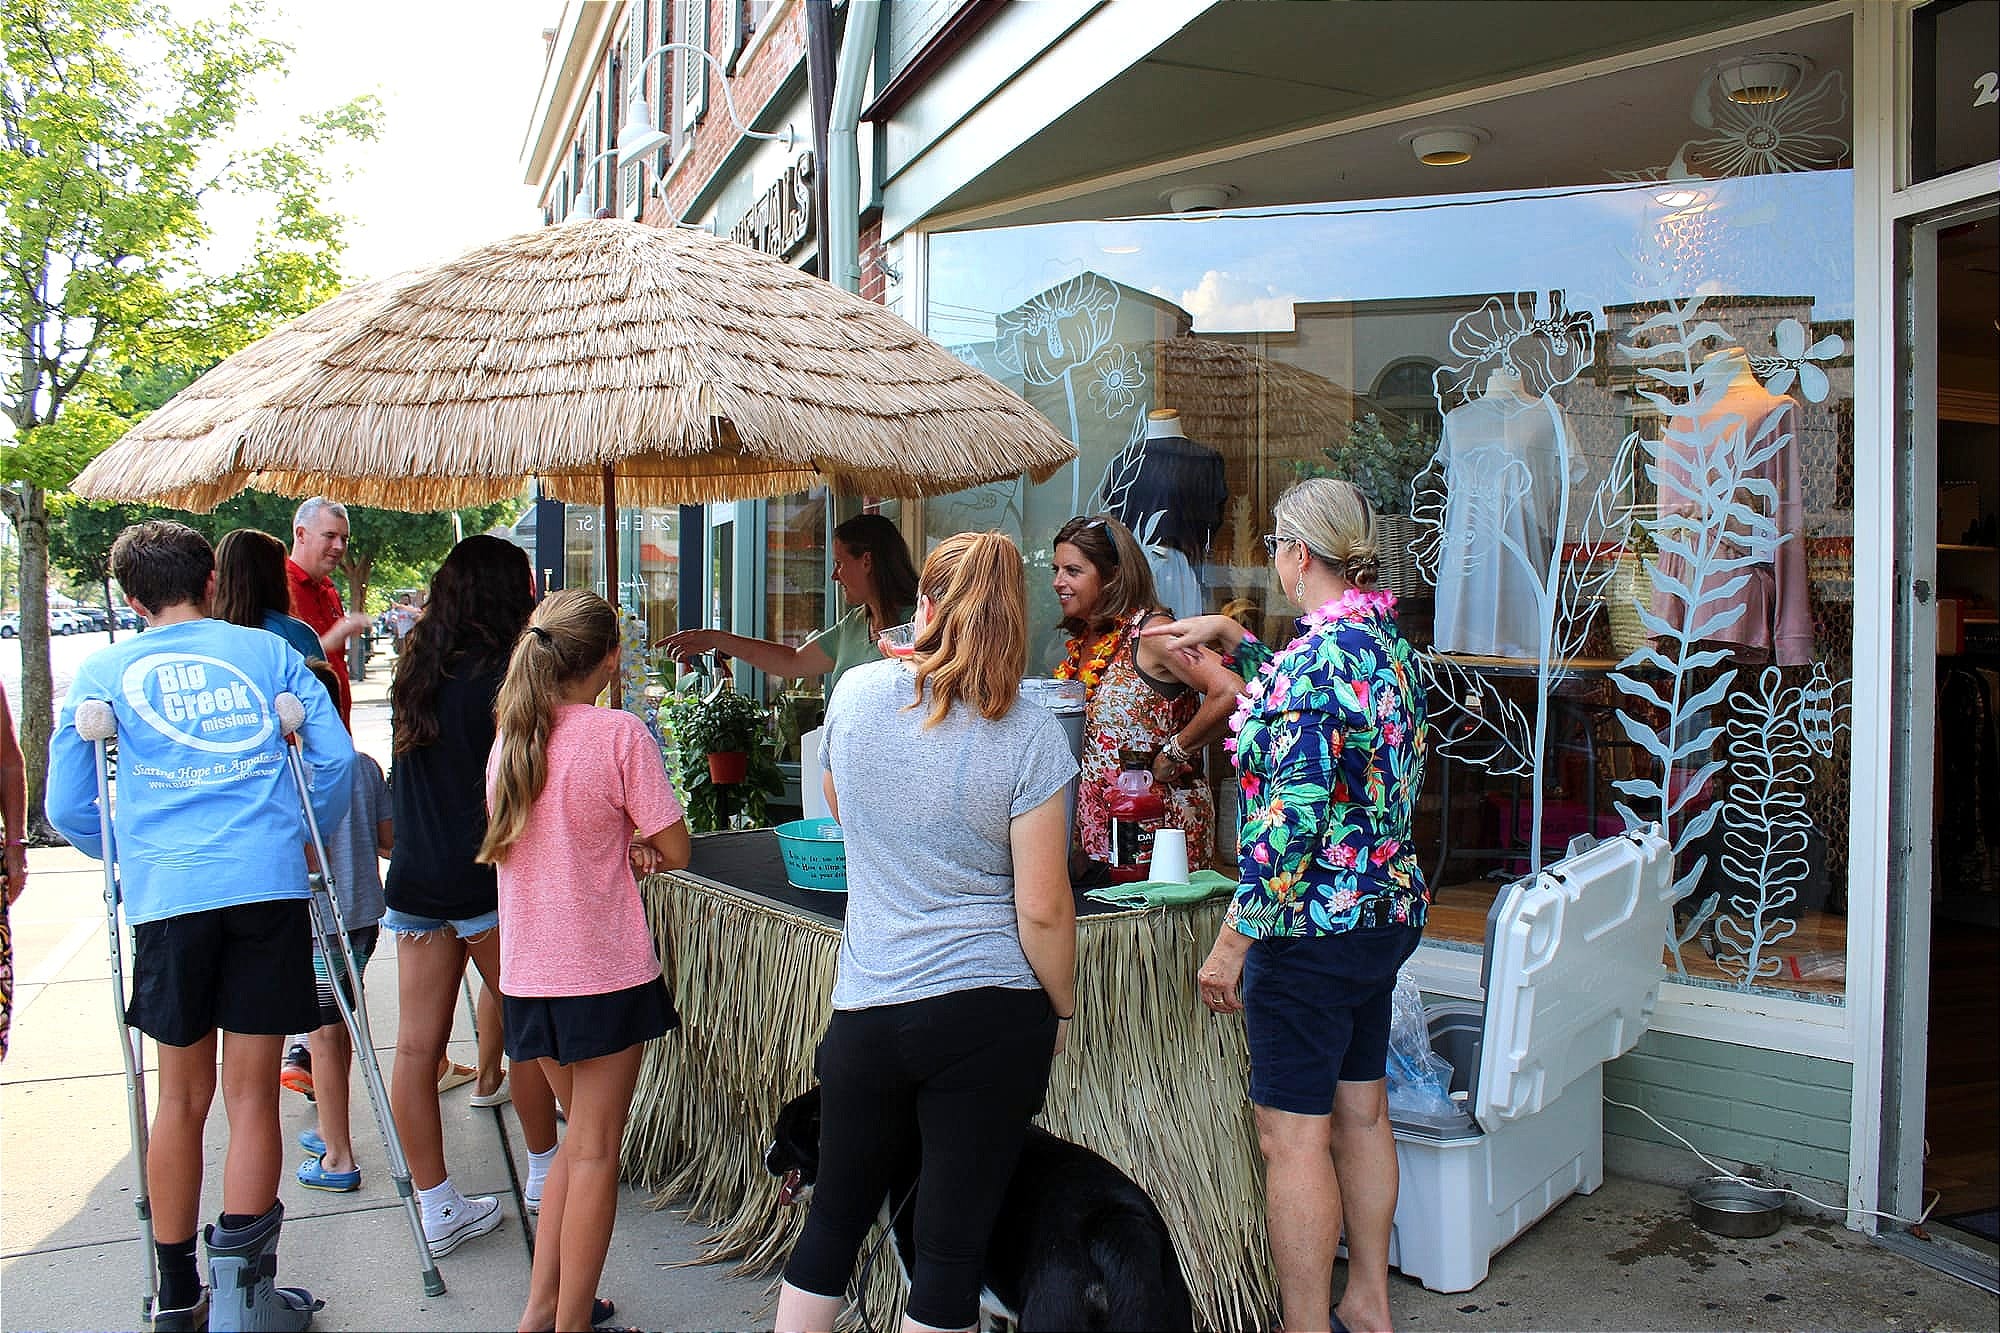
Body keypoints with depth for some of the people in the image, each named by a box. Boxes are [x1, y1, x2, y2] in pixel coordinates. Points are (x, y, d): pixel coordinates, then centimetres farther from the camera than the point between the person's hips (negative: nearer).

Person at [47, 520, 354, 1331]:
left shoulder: (103, 672, 13)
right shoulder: (266, 651, 13)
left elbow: (67, 809, 10)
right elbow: (335, 758, 6)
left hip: (166, 895, 1)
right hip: (269, 886, -1)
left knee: (184, 1096, 13)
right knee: (252, 1094, 4)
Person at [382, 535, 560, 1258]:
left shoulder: (415, 669, 7)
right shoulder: (499, 676, -12)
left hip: (414, 880, 6)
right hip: (486, 880, -5)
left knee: (416, 1045, 5)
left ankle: (437, 1208, 14)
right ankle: (544, 1173, 27)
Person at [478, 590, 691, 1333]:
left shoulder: (509, 739, 5)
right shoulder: (618, 733, -14)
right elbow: (674, 850, -13)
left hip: (528, 975, 6)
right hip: (605, 971, -6)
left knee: (581, 1136, 21)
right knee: (595, 1152, 6)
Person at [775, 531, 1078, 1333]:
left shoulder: (857, 691, -1)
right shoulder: (1029, 734, -10)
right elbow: (1042, 906, -11)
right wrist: (1062, 1009, 4)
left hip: (865, 1011, 3)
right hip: (993, 1016, -2)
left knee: (834, 1216, 20)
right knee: (953, 1243, 8)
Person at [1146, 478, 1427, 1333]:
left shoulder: (1315, 655, -22)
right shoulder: (1387, 641, 7)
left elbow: (1290, 822, -25)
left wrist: (1233, 941, -18)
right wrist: (1231, 639, 22)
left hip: (1315, 927, -10)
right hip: (1386, 911, 10)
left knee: (1292, 1135, 2)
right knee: (1360, 1111, 20)